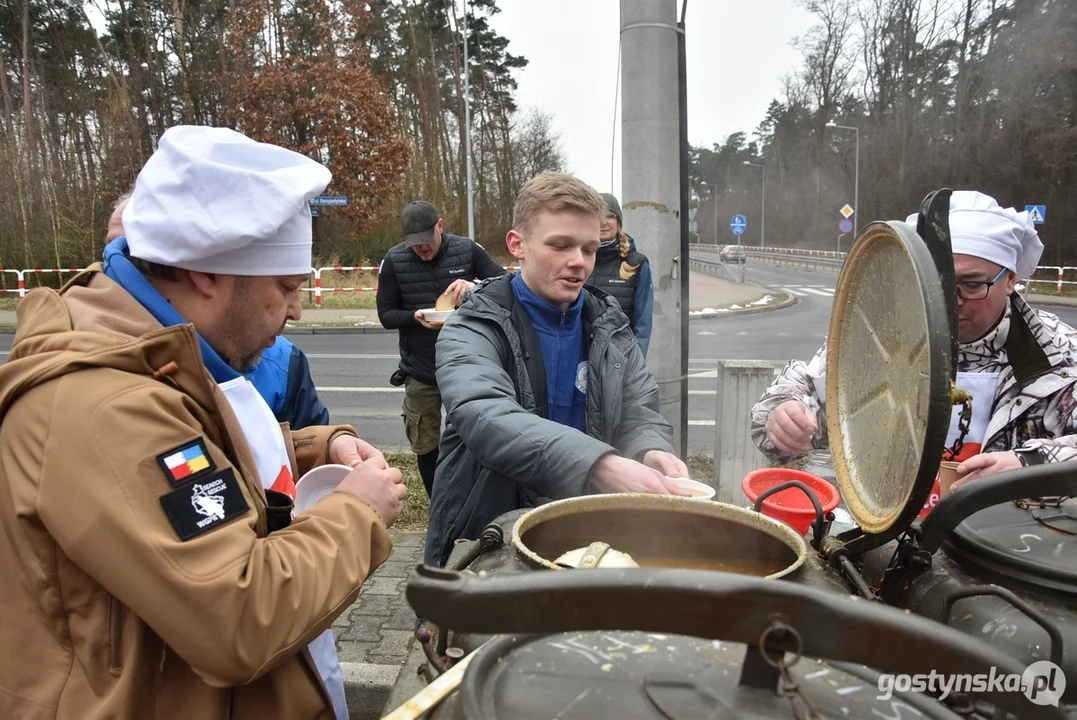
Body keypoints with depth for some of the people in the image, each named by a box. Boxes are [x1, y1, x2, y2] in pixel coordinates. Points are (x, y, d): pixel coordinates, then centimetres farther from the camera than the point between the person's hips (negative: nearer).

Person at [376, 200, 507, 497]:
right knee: (426, 447, 10)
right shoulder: (394, 260, -4)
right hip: (420, 372, 1)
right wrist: (415, 317, -22)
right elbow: (385, 314, -1)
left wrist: (476, 287, -25)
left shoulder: (468, 249, -5)